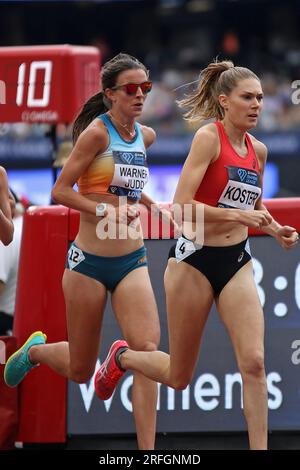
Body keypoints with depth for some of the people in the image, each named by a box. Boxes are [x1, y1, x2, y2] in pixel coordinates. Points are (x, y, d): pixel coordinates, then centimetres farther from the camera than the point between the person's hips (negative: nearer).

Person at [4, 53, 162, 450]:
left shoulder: (145, 136, 8)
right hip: (89, 261, -4)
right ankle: (36, 349, 42)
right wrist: (105, 211, -22)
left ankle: (147, 451, -18)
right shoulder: (97, 132, -11)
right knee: (80, 371, 7)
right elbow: (61, 191, -14)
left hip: (132, 262, 5)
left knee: (147, 348, -18)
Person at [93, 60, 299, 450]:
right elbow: (182, 206, -20)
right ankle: (122, 357, 39)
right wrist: (238, 215, -24)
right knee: (179, 377, 8)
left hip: (237, 263, 5)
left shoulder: (257, 150, 8)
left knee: (253, 362, -14)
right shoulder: (209, 137, -12)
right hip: (195, 260, -5)